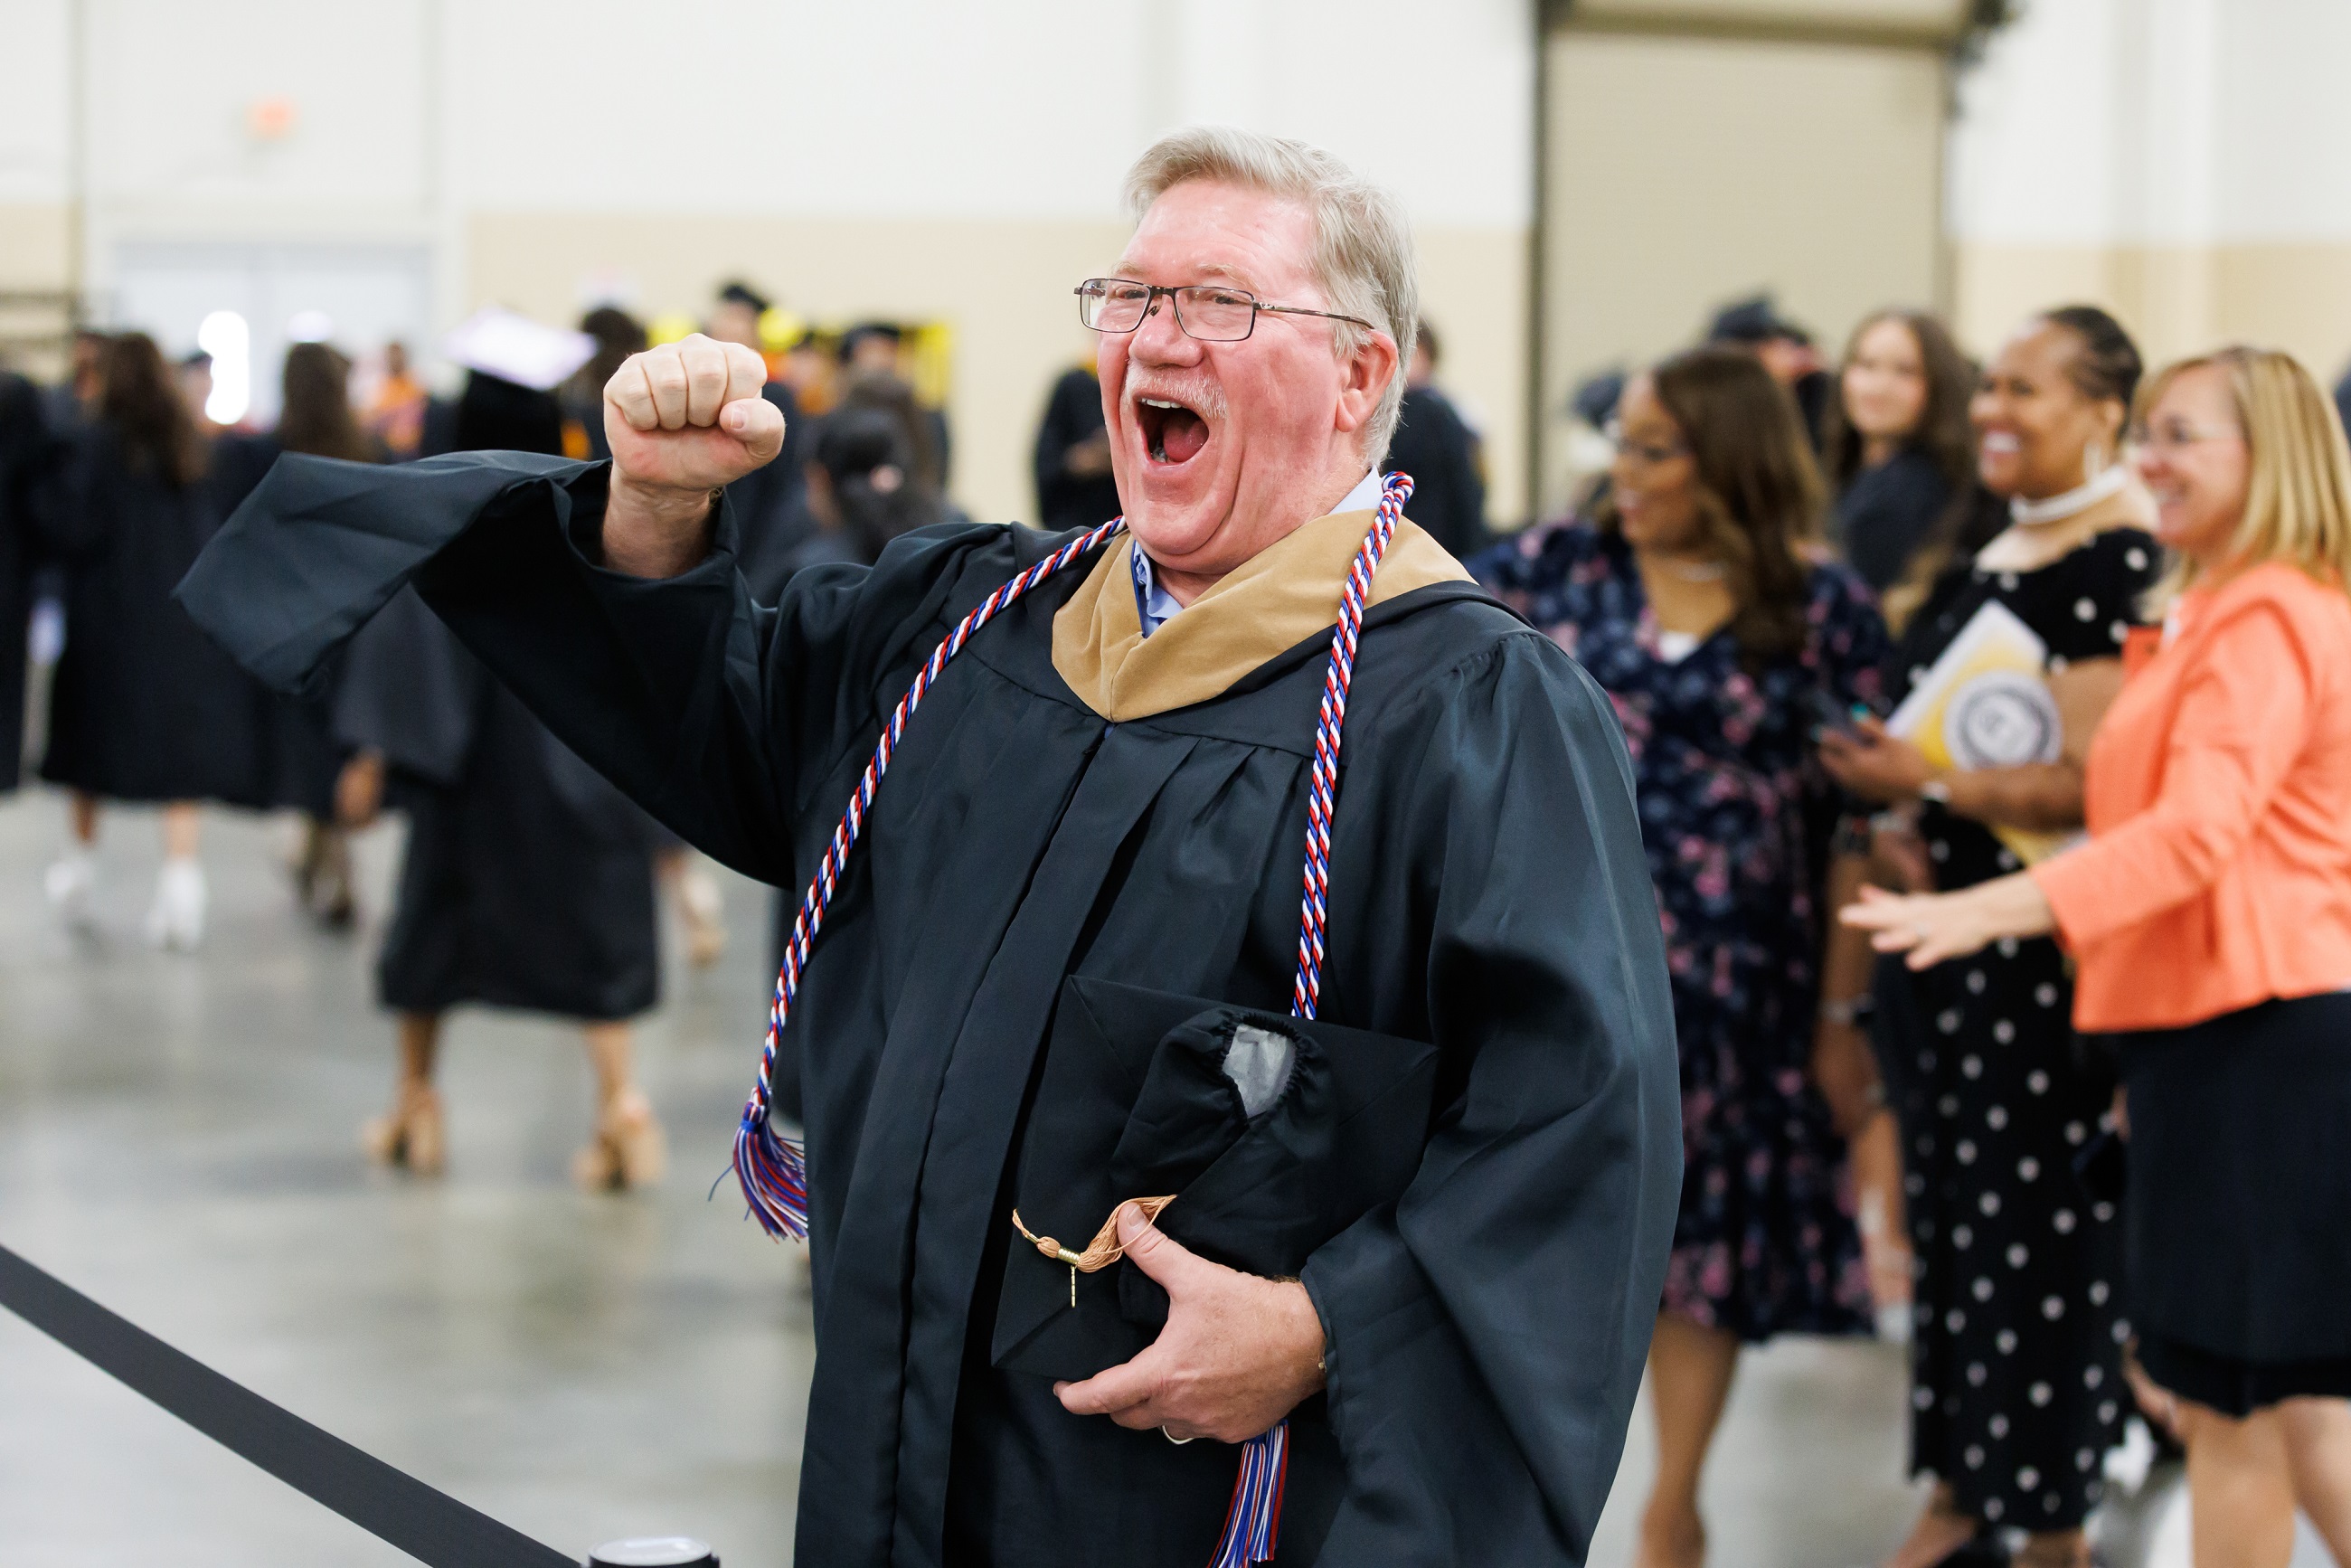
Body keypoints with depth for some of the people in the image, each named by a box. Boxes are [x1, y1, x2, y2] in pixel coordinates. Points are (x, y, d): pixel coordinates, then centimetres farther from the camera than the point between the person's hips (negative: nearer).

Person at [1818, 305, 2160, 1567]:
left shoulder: (2123, 565, -14)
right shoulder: (1996, 552, 14)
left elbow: (2095, 786, -20)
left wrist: (1929, 782, -19)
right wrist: (1900, 824, 7)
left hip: (2049, 955, -9)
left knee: (2040, 1236, -1)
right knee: (1950, 1213, 14)